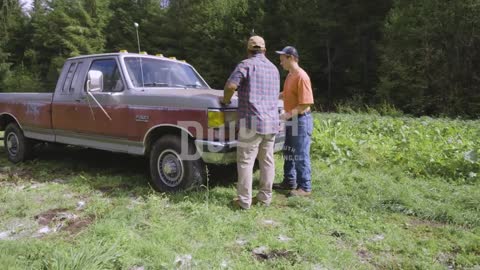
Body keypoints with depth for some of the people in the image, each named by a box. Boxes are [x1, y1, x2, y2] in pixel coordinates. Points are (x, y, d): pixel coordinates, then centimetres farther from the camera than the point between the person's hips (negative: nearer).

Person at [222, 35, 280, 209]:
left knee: (246, 161, -1)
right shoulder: (274, 68, 17)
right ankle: (265, 197, 18)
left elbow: (231, 85, -18)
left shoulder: (247, 65, -5)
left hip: (252, 121, -7)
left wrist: (226, 99, 1)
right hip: (272, 122, 7)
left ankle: (244, 200, 2)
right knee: (267, 161, 11)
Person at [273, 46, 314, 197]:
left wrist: (289, 114, -24)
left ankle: (305, 187, 9)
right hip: (291, 121, 10)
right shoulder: (290, 75, 11)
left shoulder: (302, 77, -18)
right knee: (288, 153, 16)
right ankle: (289, 182, 29)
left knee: (301, 155, -2)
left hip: (300, 121, -10)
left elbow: (306, 103, -22)